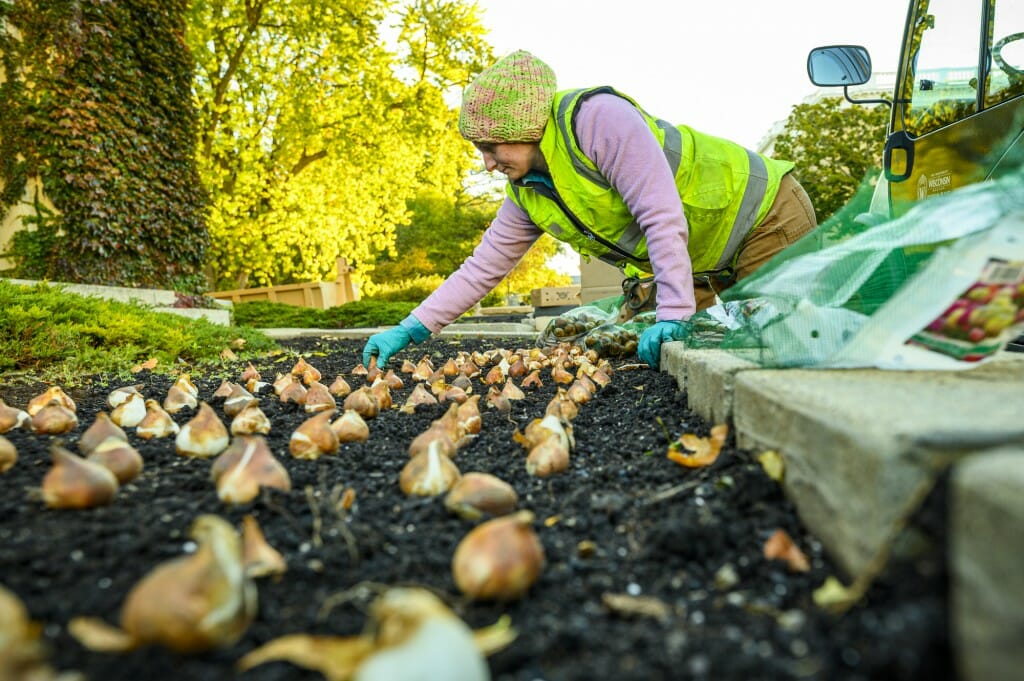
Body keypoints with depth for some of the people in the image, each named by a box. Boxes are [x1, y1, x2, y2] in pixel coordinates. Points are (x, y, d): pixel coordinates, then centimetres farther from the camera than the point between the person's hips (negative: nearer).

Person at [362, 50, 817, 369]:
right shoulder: (526, 194, -1)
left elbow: (663, 216, -32)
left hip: (764, 214, -7)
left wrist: (673, 314, -34)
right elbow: (483, 268, 2)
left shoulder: (597, 118, -27)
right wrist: (410, 329, -5)